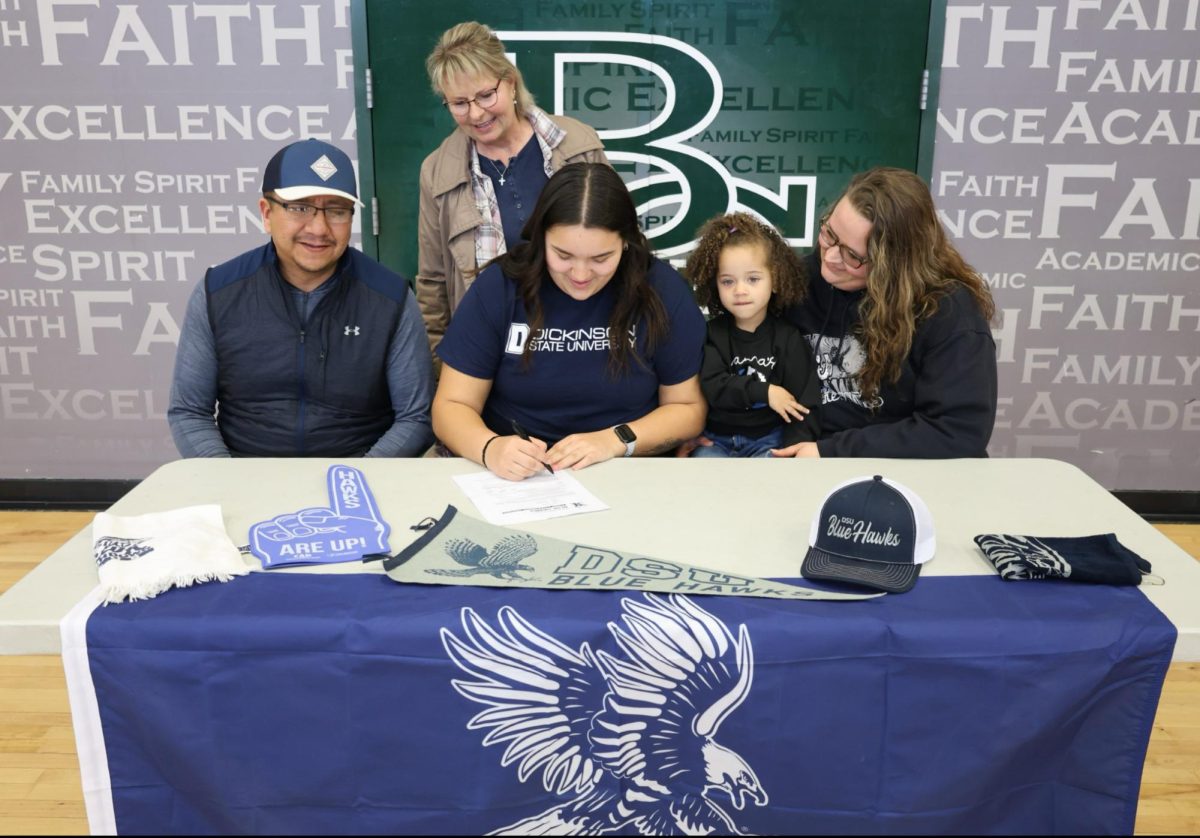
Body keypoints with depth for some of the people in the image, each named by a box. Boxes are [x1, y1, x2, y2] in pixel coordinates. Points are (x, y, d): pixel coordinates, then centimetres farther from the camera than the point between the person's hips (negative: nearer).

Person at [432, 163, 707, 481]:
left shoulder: (662, 290, -5)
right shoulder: (498, 287, -6)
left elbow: (688, 407, 1)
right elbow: (452, 406, -4)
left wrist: (615, 441, -16)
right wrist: (490, 448, -26)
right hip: (515, 478, 0)